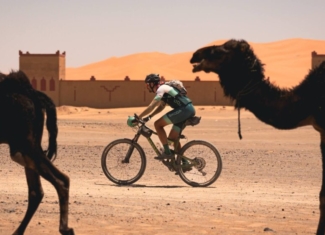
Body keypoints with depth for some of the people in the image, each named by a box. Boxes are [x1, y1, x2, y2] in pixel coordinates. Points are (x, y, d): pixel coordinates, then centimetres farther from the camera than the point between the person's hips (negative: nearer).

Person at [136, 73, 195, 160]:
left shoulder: (161, 89, -7)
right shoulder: (164, 88, 23)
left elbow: (151, 107, -13)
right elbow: (161, 107, 27)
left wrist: (137, 118, -9)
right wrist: (149, 117, 16)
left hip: (184, 110, -10)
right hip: (189, 110, 10)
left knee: (158, 124, -8)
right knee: (172, 138, 15)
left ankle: (167, 152, -8)